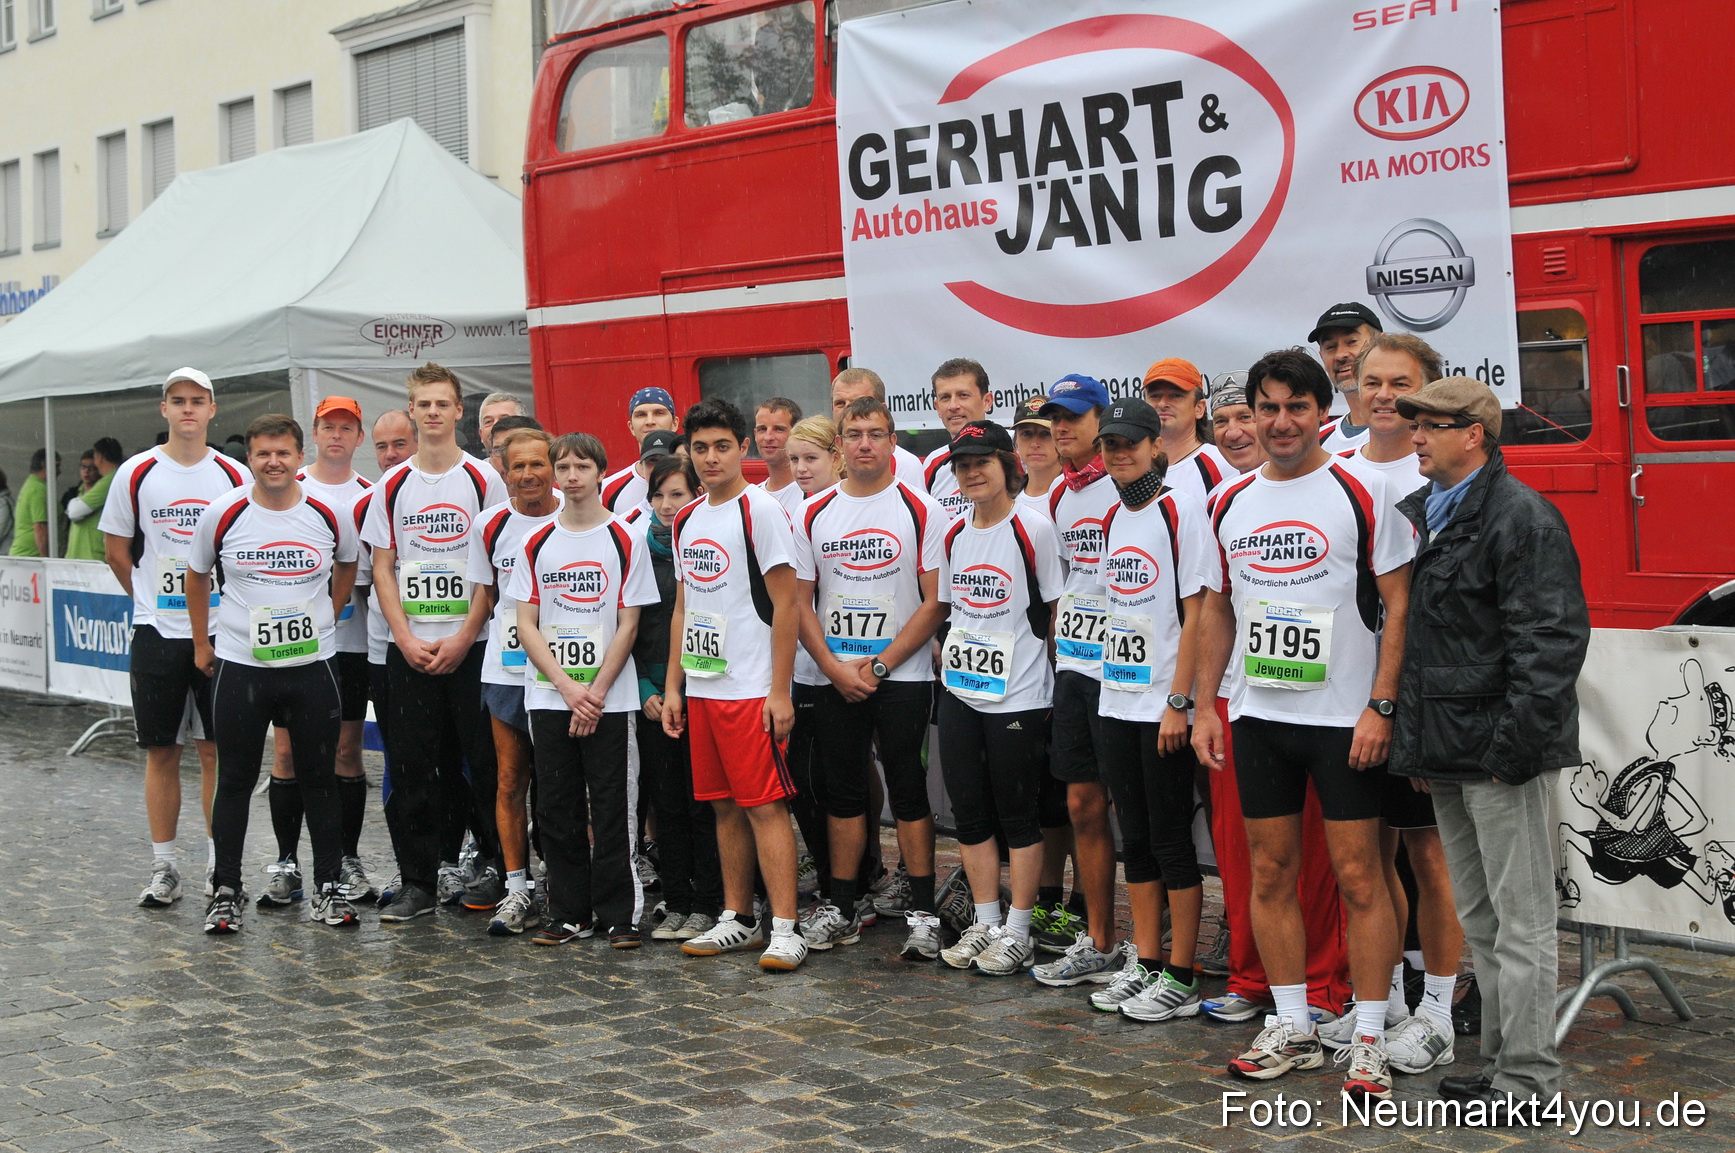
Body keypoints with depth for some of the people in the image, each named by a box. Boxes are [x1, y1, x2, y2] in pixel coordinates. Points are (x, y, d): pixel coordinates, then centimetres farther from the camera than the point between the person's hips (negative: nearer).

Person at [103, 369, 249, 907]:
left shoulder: (234, 477, 2)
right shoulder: (137, 473, 1)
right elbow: (116, 549, 10)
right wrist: (151, 597, 9)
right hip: (156, 632, 0)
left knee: (218, 750, 3)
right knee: (162, 751, 5)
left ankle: (219, 864, 12)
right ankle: (163, 868, 12)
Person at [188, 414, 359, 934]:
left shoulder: (328, 515, -2)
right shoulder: (223, 514, -4)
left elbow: (347, 565, 19)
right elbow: (197, 575, 10)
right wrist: (202, 643, 9)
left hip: (312, 664, 1)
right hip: (239, 666, -1)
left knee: (319, 779, 6)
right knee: (234, 780, 4)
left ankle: (329, 888, 15)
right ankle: (226, 891, 14)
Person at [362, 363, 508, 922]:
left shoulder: (484, 480, 0)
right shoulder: (392, 486, 7)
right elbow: (383, 568, 7)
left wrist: (463, 637, -10)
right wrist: (406, 639, -5)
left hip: (471, 644, -2)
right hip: (410, 646, 2)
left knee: (484, 760, -1)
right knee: (413, 765, 3)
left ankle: (499, 866, 11)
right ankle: (419, 880, 10)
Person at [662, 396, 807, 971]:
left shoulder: (760, 510, -8)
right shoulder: (686, 519, 14)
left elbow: (785, 603, -11)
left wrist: (780, 691, -15)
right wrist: (672, 685, 15)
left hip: (752, 688, -7)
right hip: (701, 687, 7)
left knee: (765, 805, -7)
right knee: (725, 805, 12)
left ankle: (785, 929, -5)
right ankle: (738, 920, 20)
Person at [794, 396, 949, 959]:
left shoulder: (921, 511, -4)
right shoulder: (813, 515, 6)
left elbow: (935, 601, -7)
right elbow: (801, 601, 8)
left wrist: (878, 665, -11)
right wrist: (835, 669, -5)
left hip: (902, 676, -3)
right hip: (833, 677, 3)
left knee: (908, 791, -1)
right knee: (842, 791, 9)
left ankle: (923, 913, 5)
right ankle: (840, 909, 17)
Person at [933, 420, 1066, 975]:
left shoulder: (1034, 529, -8)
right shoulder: (953, 535, 10)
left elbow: (1058, 611, -4)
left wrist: (1052, 672, -4)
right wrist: (948, 658, 11)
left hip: (1018, 694, -6)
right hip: (959, 691, 6)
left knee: (1017, 814, 1)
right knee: (968, 810, 9)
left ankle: (1018, 933, 10)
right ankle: (985, 924, 20)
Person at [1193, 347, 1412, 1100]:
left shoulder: (1361, 494, -5)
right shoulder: (1231, 503, 9)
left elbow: (1399, 605, -7)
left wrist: (1381, 706, -14)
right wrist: (1205, 705, 11)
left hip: (1343, 719, -5)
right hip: (1256, 716, 5)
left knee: (1358, 876, -2)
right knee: (1270, 872, 9)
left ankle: (1369, 1042, 7)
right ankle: (1292, 1029, 21)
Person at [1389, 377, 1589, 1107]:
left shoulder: (1521, 517, -12)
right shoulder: (1418, 515, 15)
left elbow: (1551, 641, -18)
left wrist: (1514, 746, -21)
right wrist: (1415, 744, 16)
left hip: (1500, 752, -9)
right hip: (1445, 751, 9)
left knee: (1520, 918, -2)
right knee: (1478, 919, 16)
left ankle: (1528, 1076, 5)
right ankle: (1502, 1059, 26)